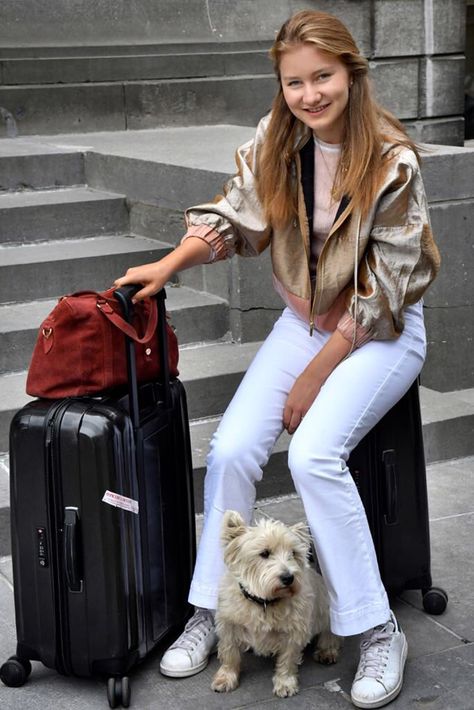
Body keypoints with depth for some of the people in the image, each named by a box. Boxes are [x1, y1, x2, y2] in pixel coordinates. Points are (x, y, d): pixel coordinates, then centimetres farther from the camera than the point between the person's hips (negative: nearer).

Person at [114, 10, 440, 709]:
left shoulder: (392, 163, -19)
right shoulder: (275, 144, -3)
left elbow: (381, 294, -18)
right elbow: (233, 218, 3)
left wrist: (314, 377, -17)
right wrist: (169, 264, -16)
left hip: (383, 330, -5)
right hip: (306, 317, 5)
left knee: (314, 453, -27)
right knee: (231, 449, -14)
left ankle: (378, 631, -13)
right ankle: (210, 611, 3)